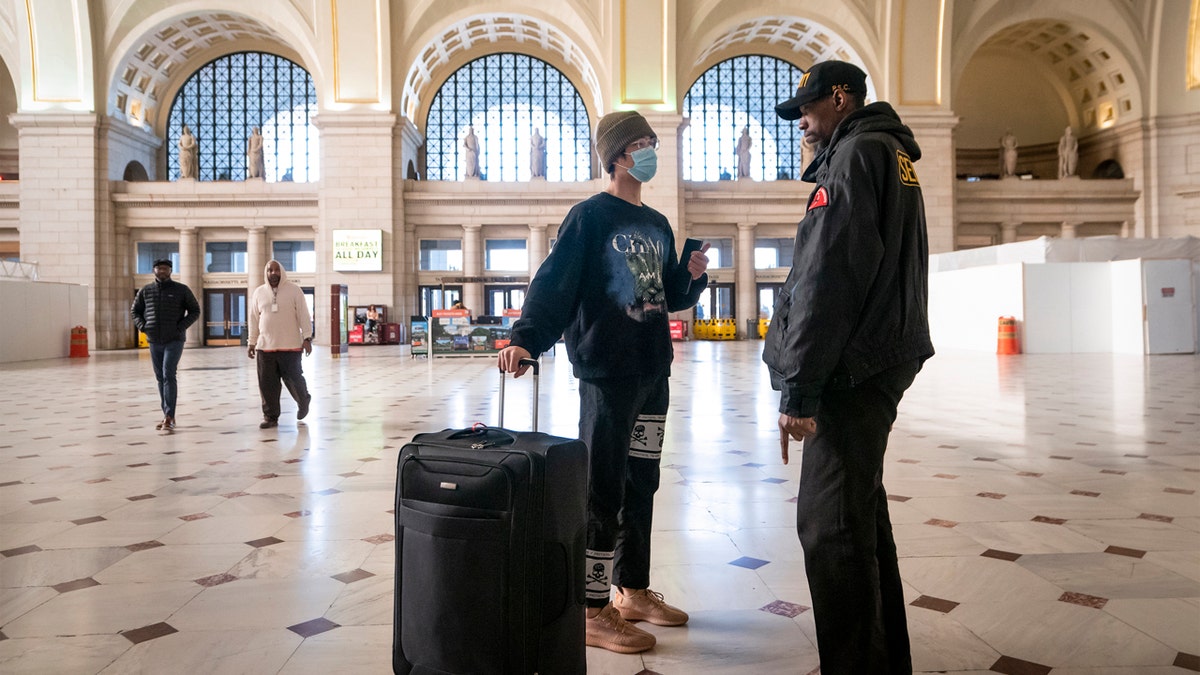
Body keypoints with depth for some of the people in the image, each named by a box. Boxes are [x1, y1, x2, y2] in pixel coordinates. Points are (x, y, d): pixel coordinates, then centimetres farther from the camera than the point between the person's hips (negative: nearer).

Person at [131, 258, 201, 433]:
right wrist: (142, 326, 0)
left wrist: (180, 327, -11)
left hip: (174, 340, -4)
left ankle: (169, 417, -18)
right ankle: (168, 417, 18)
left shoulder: (181, 290, -2)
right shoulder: (146, 291, 6)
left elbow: (195, 311, 2)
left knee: (168, 375, -16)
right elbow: (135, 311, 17)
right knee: (160, 378, 9)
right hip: (154, 341, 4)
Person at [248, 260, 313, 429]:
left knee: (293, 379, 2)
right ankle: (270, 416, 12)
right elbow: (254, 320, 14)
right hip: (265, 347, 3)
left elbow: (303, 315, -3)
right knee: (267, 384, 2)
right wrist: (251, 343, 12)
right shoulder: (259, 293, 9)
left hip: (290, 345, -3)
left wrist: (307, 338, -10)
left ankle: (304, 401, 31)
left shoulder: (294, 290, -1)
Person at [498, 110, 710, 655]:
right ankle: (593, 612, 8)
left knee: (641, 486, 14)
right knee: (602, 492, -3)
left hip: (653, 375, 8)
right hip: (607, 373, -8)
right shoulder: (590, 217, -6)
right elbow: (554, 283, -17)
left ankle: (632, 592, 28)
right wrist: (525, 339, -31)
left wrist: (693, 276, 0)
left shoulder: (657, 225, 16)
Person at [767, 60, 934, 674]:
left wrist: (798, 389, -19)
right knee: (861, 514, 17)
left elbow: (827, 280, -19)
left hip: (852, 370, -11)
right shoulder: (890, 151, 22)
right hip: (880, 361, 11)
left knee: (831, 525, -7)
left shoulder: (857, 152, -10)